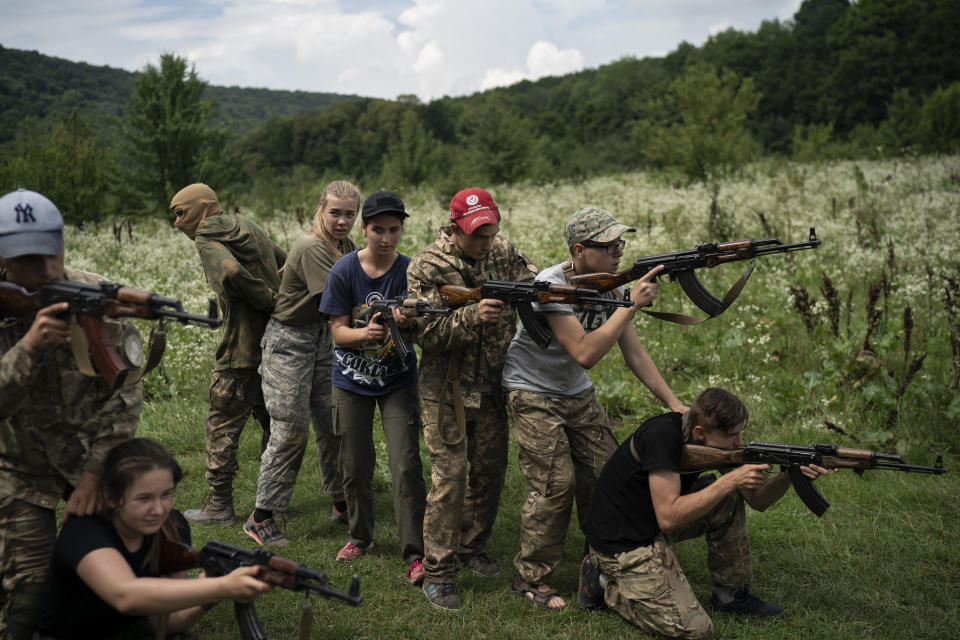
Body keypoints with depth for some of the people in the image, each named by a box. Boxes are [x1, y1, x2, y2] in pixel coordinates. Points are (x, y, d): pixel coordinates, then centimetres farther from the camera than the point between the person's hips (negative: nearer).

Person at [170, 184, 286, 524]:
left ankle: (219, 505, 11)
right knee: (273, 422, 17)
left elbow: (232, 272, -29)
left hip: (242, 353, -8)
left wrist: (269, 301, -18)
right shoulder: (250, 228, 14)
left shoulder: (207, 241, -10)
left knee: (223, 426, 4)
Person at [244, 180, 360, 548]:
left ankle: (341, 503, 23)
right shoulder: (311, 248, -21)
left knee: (334, 422, 9)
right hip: (290, 340, -8)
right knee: (291, 429, -6)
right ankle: (260, 518, 5)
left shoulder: (346, 246, 6)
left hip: (325, 338, 8)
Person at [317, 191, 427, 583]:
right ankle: (360, 536, 33)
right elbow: (338, 331, -10)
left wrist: (407, 323, -36)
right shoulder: (345, 271, -9)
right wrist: (366, 333, -31)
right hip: (352, 379, 1)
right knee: (355, 465, 11)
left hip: (398, 380, -1)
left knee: (406, 466, -10)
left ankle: (414, 554, -3)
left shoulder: (410, 270, -9)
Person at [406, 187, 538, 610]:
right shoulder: (426, 267, -12)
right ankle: (438, 574, 5)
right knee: (450, 476, -6)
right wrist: (473, 316, -33)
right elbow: (426, 331, -18)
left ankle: (471, 548, 34)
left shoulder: (505, 253, 1)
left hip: (494, 385, 5)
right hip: (447, 388, -5)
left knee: (491, 471, 13)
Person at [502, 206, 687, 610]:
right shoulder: (551, 286, -27)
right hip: (535, 397, -7)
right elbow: (585, 353, -33)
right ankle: (531, 578, 8)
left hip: (578, 395, 7)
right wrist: (632, 304, -32)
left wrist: (673, 403, -6)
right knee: (555, 485, -10)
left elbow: (633, 352, 0)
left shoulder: (610, 285, -5)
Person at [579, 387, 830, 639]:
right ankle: (606, 584, 3)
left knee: (729, 498, -1)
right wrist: (730, 481, -30)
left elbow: (757, 500, 2)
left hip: (657, 522, 9)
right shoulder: (663, 435, -28)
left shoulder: (718, 440, -3)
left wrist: (789, 476, -18)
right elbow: (668, 517, -32)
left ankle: (730, 594, 12)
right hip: (622, 542, -8)